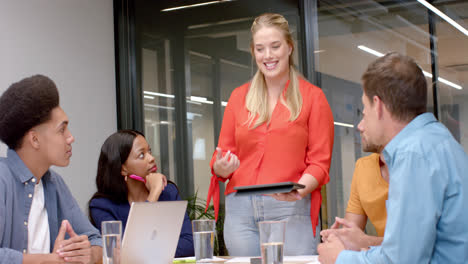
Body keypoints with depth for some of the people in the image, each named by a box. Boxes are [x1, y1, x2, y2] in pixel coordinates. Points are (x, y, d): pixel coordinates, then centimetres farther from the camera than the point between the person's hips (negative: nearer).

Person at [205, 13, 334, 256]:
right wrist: (221, 168, -8)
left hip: (291, 210, -3)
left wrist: (298, 190, -18)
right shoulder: (239, 97, 14)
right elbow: (221, 157, 15)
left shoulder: (312, 97, 5)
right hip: (240, 210, 3)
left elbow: (320, 162, 0)